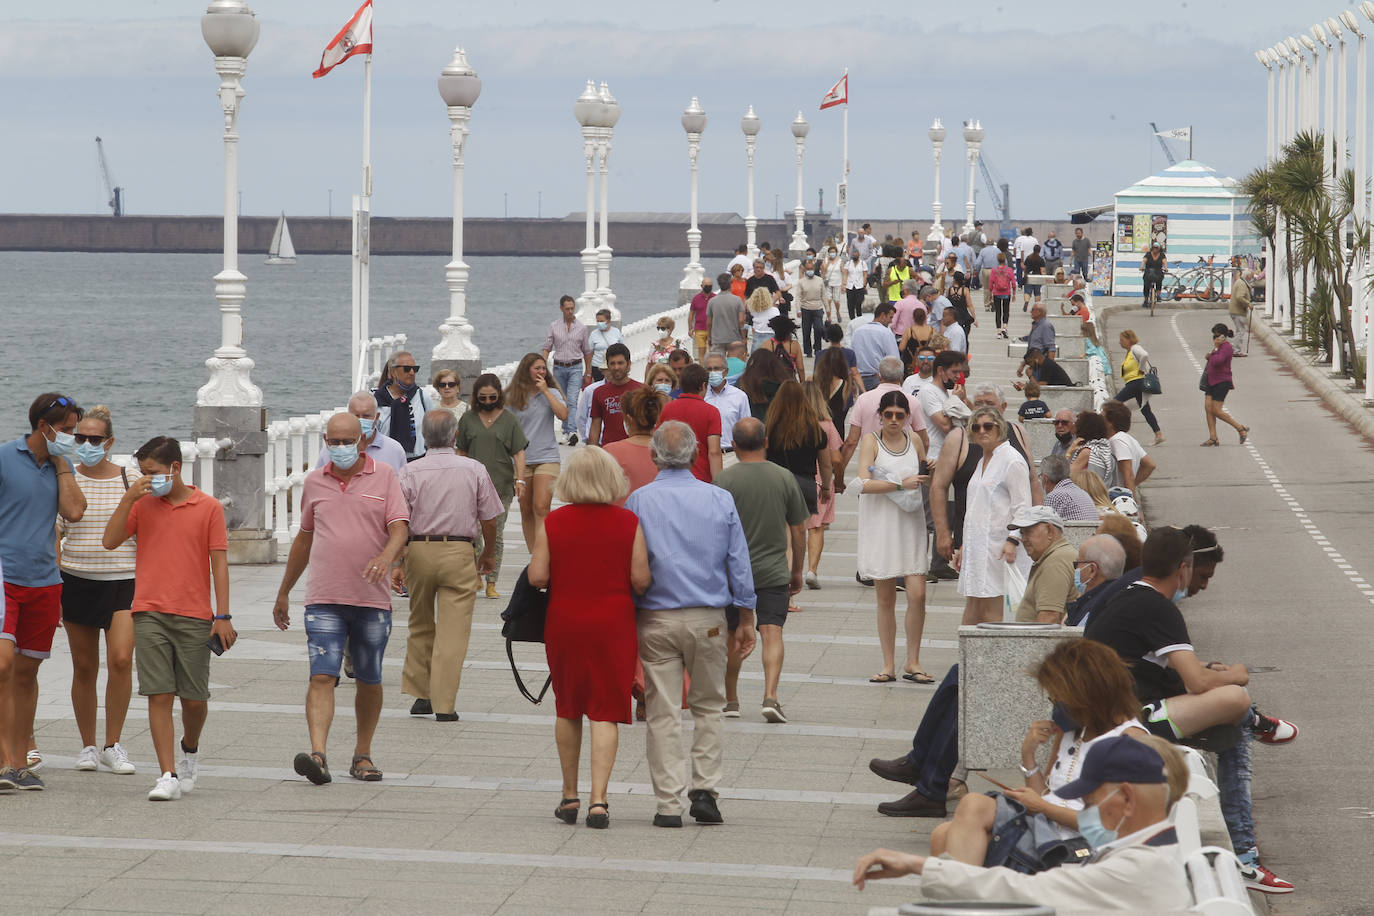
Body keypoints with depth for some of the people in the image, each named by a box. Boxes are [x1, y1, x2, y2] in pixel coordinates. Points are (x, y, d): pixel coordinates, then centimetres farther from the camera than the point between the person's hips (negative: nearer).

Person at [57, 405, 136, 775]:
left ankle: (113, 745, -3)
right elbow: (54, 536, 4)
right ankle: (88, 746, 17)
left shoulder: (129, 480, 3)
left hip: (122, 582, -1)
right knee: (84, 667, 4)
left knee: (121, 659, -15)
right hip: (77, 582, 1)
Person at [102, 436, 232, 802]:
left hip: (195, 617, -1)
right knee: (159, 696, -7)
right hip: (150, 614, 1)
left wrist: (223, 616, -4)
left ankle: (189, 749, 35)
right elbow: (109, 541, 0)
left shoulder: (209, 508, 2)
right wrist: (128, 499, -9)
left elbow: (219, 563, 1)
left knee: (194, 699, 5)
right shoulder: (142, 506, 8)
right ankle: (168, 775, -7)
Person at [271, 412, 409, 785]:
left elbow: (400, 528, -6)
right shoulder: (314, 482, 11)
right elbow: (304, 538, 21)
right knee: (321, 676, -13)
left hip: (373, 599, -1)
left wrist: (385, 557, -28)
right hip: (324, 599, 1)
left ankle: (362, 754, 22)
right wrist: (283, 593, 25)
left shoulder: (384, 477, 2)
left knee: (369, 681, 9)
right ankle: (318, 754, -24)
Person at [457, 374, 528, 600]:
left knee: (496, 536, 2)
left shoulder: (509, 419, 4)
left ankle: (491, 583, 7)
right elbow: (462, 452, 15)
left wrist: (520, 479, -9)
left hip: (502, 486, -1)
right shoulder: (468, 419, 8)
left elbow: (519, 452, 2)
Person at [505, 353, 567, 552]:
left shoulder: (551, 393, 6)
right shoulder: (513, 397, 4)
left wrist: (545, 391, -9)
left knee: (541, 508, -14)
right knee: (526, 511, 6)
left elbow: (563, 414, -11)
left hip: (547, 458, -1)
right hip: (521, 459, 1)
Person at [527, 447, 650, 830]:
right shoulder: (628, 522, -6)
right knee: (605, 712, 0)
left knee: (568, 710, 16)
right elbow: (641, 579, -8)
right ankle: (598, 799, -10)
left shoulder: (554, 522, -4)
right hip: (612, 625, -1)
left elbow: (537, 576, -7)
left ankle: (570, 796, 23)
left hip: (564, 623, 2)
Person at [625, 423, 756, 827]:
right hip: (709, 619, 1)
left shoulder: (639, 501, -4)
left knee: (663, 713, 2)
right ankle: (704, 790, 5)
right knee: (708, 707, 15)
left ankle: (669, 804, 1)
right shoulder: (720, 500, 0)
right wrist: (745, 620, 13)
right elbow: (739, 565, 4)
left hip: (656, 619, -1)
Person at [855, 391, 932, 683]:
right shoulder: (871, 441, -2)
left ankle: (913, 662, 4)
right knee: (885, 599, 3)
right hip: (880, 525, -2)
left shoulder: (915, 441, 9)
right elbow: (864, 484, -15)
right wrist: (901, 484, -22)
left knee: (917, 594, -8)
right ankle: (889, 665, 12)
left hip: (910, 524, 2)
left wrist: (932, 472, 2)